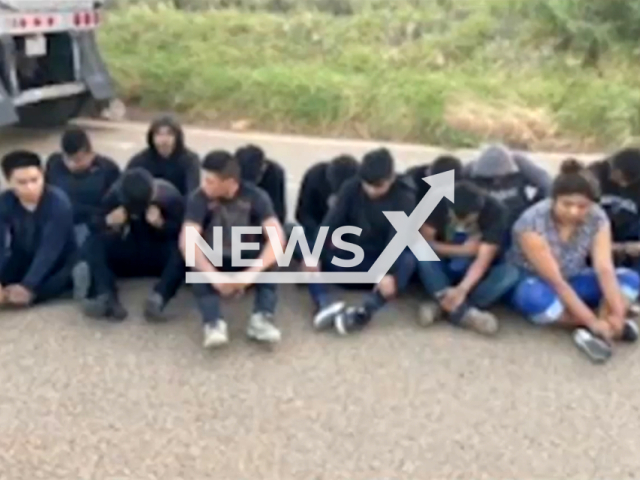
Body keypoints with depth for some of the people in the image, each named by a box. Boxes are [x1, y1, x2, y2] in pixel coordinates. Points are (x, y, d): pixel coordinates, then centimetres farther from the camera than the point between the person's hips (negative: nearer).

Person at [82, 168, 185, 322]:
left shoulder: (170, 197, -19)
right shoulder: (115, 195, -12)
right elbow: (94, 227, -10)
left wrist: (161, 224, -37)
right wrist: (109, 222, -31)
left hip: (160, 257, -2)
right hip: (130, 256, 3)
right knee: (94, 241, -23)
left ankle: (158, 297, -52)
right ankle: (107, 297, -40)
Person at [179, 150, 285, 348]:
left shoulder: (255, 196, -17)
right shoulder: (199, 198, -17)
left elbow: (277, 237, -29)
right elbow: (187, 242, -30)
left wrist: (252, 272, -43)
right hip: (213, 261, 0)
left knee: (269, 260, -31)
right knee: (197, 269, -33)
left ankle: (262, 318, -41)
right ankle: (214, 323, -45)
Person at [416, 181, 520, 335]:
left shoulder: (495, 211, -20)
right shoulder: (439, 202, -17)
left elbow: (483, 260, -26)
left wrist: (461, 289, -42)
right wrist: (463, 250, -20)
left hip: (476, 274, 0)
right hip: (444, 269, 0)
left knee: (511, 273, -31)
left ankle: (443, 308, -34)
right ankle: (464, 313, -38)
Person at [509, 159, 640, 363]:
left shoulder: (597, 218, -15)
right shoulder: (533, 223, -29)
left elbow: (604, 269, -23)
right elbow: (555, 281, -30)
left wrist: (617, 314, -34)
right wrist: (593, 321, -32)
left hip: (573, 281, 5)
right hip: (533, 283, -5)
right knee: (536, 297, -40)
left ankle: (596, 332, -30)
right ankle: (594, 328, -22)